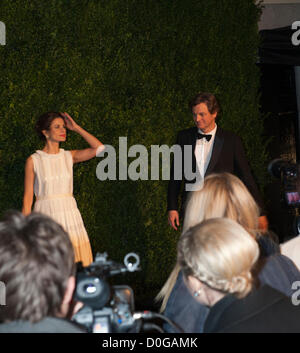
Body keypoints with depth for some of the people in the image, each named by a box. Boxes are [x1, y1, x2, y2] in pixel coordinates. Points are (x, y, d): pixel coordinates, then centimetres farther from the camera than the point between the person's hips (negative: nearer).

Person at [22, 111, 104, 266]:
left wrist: (76, 128, 1)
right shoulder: (33, 161, 0)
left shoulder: (69, 156, 8)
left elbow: (98, 148, -6)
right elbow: (28, 197, 1)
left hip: (70, 215, 3)